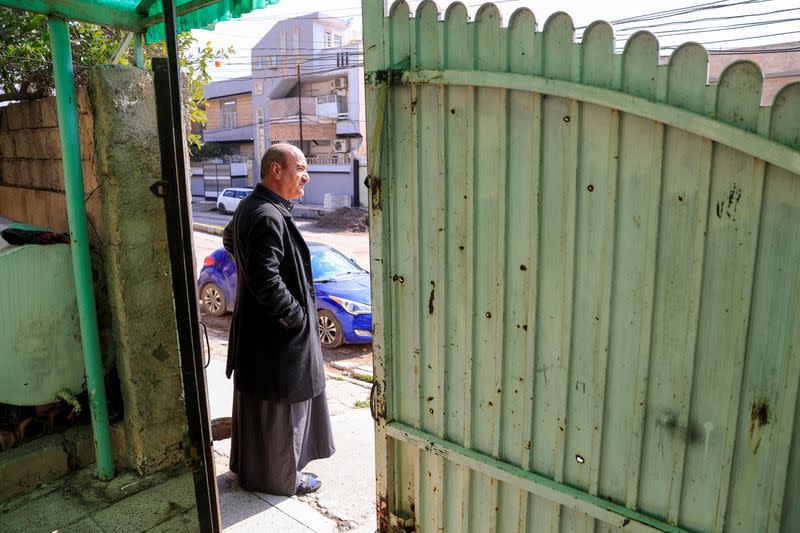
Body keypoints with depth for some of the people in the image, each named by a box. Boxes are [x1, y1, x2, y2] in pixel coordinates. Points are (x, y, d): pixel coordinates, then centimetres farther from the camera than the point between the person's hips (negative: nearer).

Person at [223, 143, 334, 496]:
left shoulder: (249, 206, 7)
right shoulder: (269, 217, -26)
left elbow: (230, 239, 26)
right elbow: (267, 283, -31)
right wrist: (299, 319, -19)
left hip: (253, 328, 10)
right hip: (276, 337, -10)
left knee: (256, 401, 23)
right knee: (279, 406, 7)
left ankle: (250, 466, 40)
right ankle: (280, 476, 26)